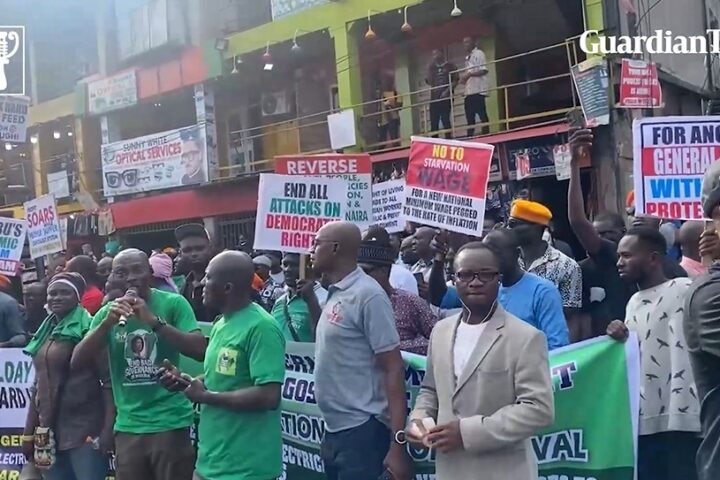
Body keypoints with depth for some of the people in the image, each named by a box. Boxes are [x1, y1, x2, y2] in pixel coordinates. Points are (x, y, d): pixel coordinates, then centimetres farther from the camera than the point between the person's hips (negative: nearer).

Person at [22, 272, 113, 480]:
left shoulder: (88, 330, -6)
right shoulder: (45, 334, 15)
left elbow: (109, 381, -11)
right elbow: (39, 385, 20)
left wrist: (108, 428, -19)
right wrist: (29, 432, 18)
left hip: (85, 431, -7)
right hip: (49, 433, 7)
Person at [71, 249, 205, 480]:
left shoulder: (173, 303, -5)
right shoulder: (107, 312, 6)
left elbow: (200, 350, -15)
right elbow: (77, 362, -1)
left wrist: (154, 321, -24)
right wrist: (107, 322, -16)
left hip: (170, 423, -3)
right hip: (128, 426, 4)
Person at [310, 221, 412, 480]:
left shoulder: (367, 294, -15)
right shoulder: (335, 294, 8)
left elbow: (393, 369, -18)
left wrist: (397, 443, -21)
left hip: (361, 431, -8)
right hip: (334, 429, 8)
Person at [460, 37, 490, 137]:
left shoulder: (479, 54, -3)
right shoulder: (467, 57, 22)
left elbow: (484, 70, -12)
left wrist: (469, 74, -16)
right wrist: (463, 78, 9)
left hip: (478, 90, -9)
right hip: (468, 91, 9)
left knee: (482, 114, -10)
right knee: (470, 116, 7)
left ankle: (486, 136, -10)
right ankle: (470, 137, 9)